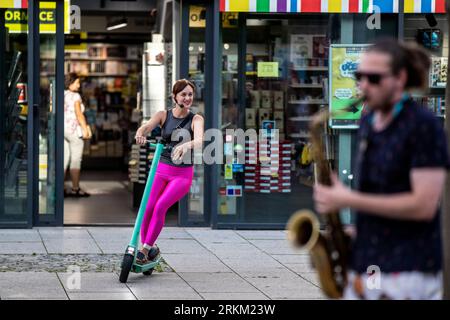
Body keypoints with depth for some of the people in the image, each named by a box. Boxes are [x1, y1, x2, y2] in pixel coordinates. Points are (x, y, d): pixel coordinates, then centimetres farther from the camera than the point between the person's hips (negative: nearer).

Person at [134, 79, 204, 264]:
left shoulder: (196, 119, -4)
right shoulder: (163, 115, 1)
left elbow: (199, 141, -23)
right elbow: (146, 127, -17)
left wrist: (186, 145, -46)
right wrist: (140, 134, -42)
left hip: (183, 174, -2)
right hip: (161, 169, 2)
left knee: (160, 207, -21)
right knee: (147, 208, -15)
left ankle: (145, 249, -11)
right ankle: (149, 246, 4)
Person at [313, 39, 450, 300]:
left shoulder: (424, 126, -10)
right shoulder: (368, 124, 12)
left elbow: (424, 204, -17)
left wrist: (349, 200, -16)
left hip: (408, 272, -7)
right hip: (364, 267, 7)